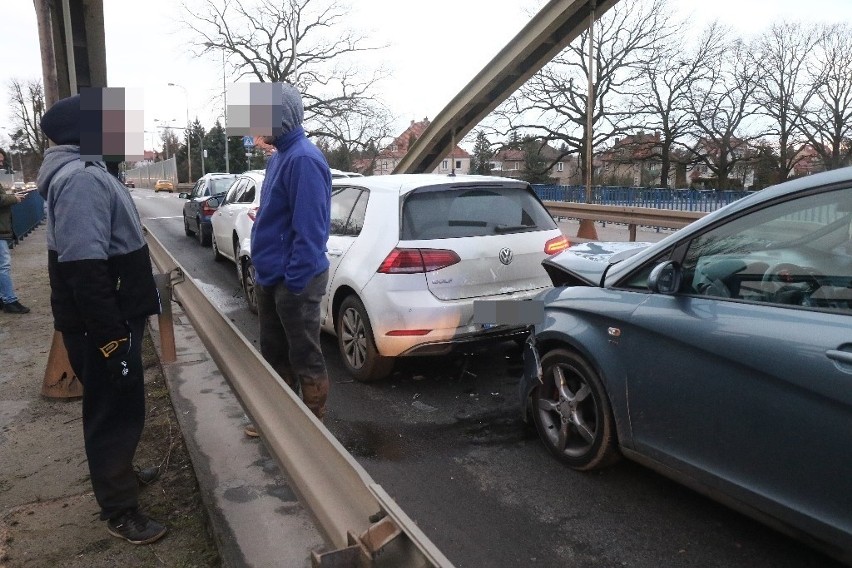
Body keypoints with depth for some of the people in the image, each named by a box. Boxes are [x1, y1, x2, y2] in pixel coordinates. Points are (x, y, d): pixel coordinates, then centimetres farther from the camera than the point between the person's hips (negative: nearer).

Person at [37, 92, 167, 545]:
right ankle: (119, 510, 17)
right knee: (114, 412, 2)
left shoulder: (84, 171, 13)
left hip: (114, 317, 10)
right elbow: (85, 269, -30)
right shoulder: (81, 178, -21)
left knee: (119, 407, 23)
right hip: (101, 325, -10)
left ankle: (120, 472, 42)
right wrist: (110, 338, -28)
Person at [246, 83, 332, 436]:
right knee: (274, 354, 20)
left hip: (294, 279, -10)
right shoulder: (278, 156, 13)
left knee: (305, 359, 3)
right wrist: (267, 271, 18)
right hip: (271, 276, 10)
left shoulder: (303, 158, -19)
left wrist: (294, 280, -21)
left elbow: (309, 228, -24)